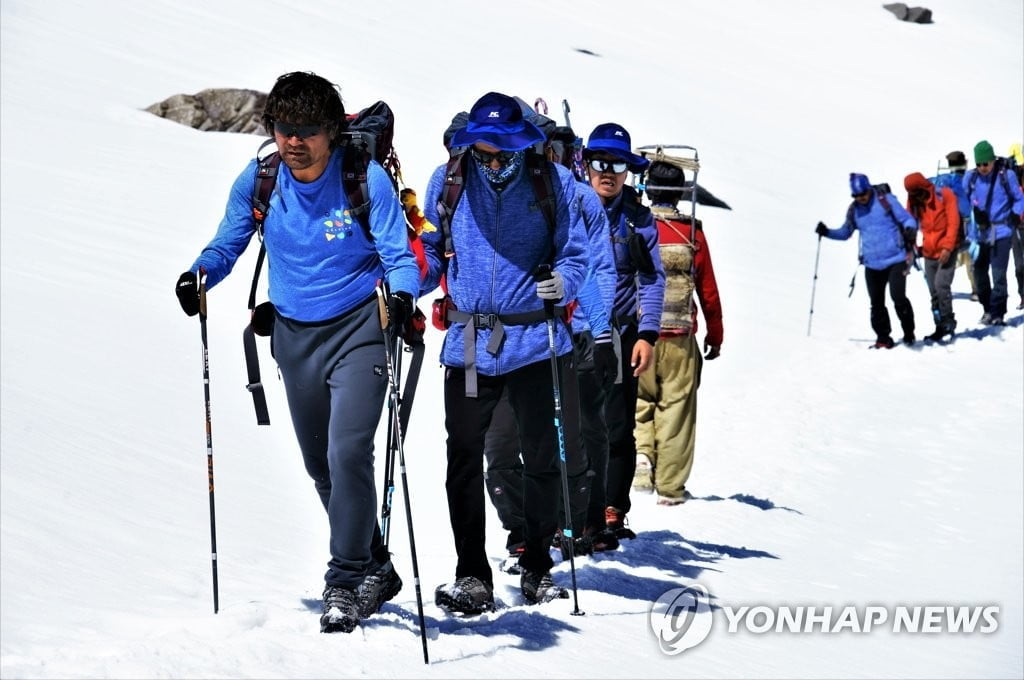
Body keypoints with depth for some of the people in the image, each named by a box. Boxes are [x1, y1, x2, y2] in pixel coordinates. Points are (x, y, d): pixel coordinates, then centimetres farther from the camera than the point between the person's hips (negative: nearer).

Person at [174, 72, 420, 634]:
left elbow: (398, 255, -12)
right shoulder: (258, 181, -3)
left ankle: (347, 582, -5)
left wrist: (401, 294, -33)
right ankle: (375, 568, 31)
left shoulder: (365, 180, -14)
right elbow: (228, 243, 8)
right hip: (295, 337, 5)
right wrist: (200, 274, -13)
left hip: (357, 330, -5)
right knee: (320, 466, 13)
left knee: (347, 455, -18)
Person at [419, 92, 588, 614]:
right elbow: (431, 251, 13)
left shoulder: (554, 184, -2)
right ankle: (472, 576, 6)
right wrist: (410, 278, -6)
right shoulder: (447, 182, 4)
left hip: (535, 342, -1)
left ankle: (537, 566, 21)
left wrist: (562, 282, -21)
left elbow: (576, 254, 0)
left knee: (542, 459, 6)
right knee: (464, 460, -2)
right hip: (467, 343, 1)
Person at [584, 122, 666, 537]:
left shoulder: (638, 219, 5)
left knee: (618, 428, 3)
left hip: (619, 335, 1)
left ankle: (612, 511, 12)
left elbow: (652, 280, 5)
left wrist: (647, 334, -5)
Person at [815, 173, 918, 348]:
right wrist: (826, 232, 5)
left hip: (896, 260, -5)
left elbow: (907, 219, -3)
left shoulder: (886, 200, -5)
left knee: (898, 297, -14)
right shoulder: (854, 210, 8)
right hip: (872, 264, 5)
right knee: (877, 303, 6)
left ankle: (909, 334, 3)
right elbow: (845, 233, 21)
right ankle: (883, 337, 17)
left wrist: (910, 230, -25)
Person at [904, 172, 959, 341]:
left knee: (941, 286, -18)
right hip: (929, 253, 5)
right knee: (934, 293, 8)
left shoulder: (944, 195, -10)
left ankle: (947, 322, -5)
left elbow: (953, 223, -13)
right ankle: (941, 327, 16)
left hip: (946, 251, -5)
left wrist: (947, 247, -18)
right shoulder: (913, 202, 3)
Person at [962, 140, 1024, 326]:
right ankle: (988, 308, 27)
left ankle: (997, 313, -2)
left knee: (998, 275, -8)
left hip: (1000, 233, -4)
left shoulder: (1006, 176, -7)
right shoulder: (970, 178, 1)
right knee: (979, 274, 10)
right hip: (978, 233, 4)